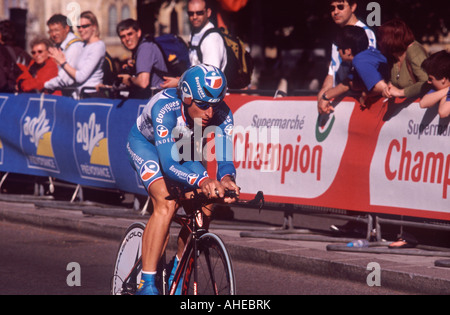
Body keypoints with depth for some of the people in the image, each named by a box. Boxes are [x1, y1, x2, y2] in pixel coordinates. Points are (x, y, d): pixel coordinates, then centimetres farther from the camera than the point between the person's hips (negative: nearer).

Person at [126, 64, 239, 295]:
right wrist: (202, 181, -66)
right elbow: (169, 164, -49)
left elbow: (225, 158, -33)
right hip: (146, 144, -5)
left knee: (203, 209, -12)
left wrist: (227, 179, -57)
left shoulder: (222, 114, -29)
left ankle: (178, 270, 13)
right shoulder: (165, 108, -41)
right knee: (166, 204, -29)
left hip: (181, 147, 5)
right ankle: (146, 285, -27)